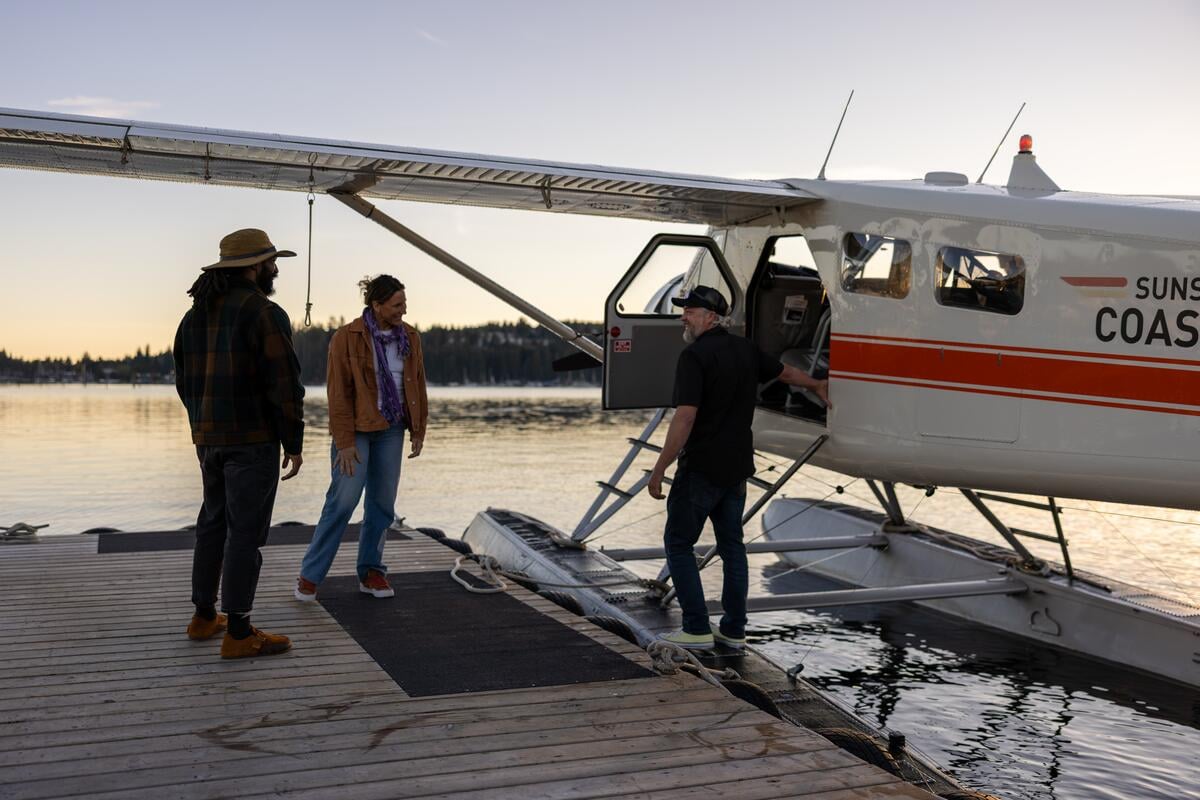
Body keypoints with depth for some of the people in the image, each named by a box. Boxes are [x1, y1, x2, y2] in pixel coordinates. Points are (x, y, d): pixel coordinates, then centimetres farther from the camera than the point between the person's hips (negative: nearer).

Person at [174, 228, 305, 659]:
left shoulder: (197, 313, 11)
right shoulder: (265, 314, -14)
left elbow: (185, 380, 15)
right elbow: (284, 386, -18)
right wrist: (294, 443, -10)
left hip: (209, 438, 8)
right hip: (253, 439, -8)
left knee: (214, 523, 19)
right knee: (245, 532, -3)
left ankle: (204, 616, 28)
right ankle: (238, 633, 2)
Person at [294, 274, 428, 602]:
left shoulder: (409, 337, 5)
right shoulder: (347, 338, -11)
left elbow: (417, 386, 12)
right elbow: (338, 393, -11)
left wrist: (418, 430, 10)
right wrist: (344, 442, -14)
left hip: (391, 430, 5)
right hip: (356, 430, -5)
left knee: (382, 503, 7)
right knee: (343, 501, -7)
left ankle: (371, 572, 19)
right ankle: (310, 576, 4)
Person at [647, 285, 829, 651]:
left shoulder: (694, 356, -16)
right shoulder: (745, 349, 9)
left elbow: (685, 418, -23)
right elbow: (785, 372, 26)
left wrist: (659, 470, -20)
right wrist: (817, 385, 46)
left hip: (701, 468, -7)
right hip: (738, 466, 8)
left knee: (679, 543, 3)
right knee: (732, 545, 14)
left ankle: (697, 629, 1)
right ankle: (734, 629, 17)